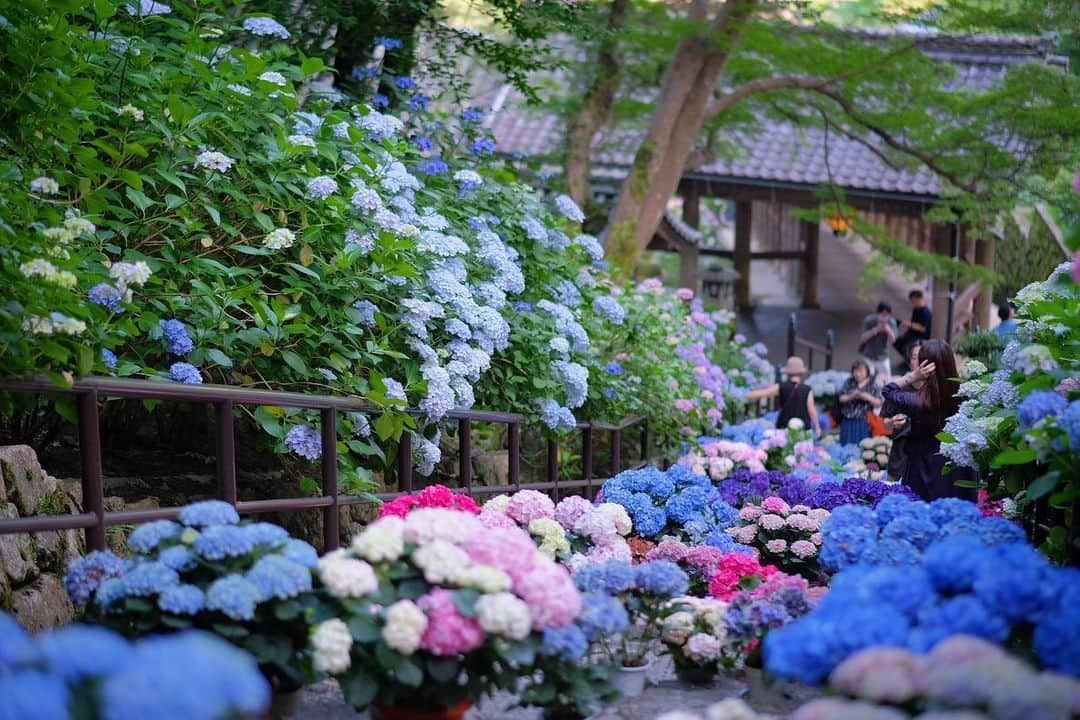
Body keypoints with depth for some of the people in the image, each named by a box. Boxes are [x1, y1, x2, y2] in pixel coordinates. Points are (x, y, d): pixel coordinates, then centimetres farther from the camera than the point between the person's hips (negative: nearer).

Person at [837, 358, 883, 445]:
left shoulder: (872, 385, 2)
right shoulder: (849, 383, 8)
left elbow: (878, 403, 0)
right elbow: (841, 398, 4)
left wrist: (868, 397, -17)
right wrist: (851, 396, -15)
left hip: (864, 422, -2)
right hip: (848, 421, 2)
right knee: (847, 447, 1)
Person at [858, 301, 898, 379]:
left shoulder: (891, 322, -9)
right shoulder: (868, 320, -14)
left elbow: (893, 340, -12)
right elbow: (862, 339, -16)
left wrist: (888, 330, -32)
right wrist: (875, 330, -29)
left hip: (883, 357, 3)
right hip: (868, 357, -3)